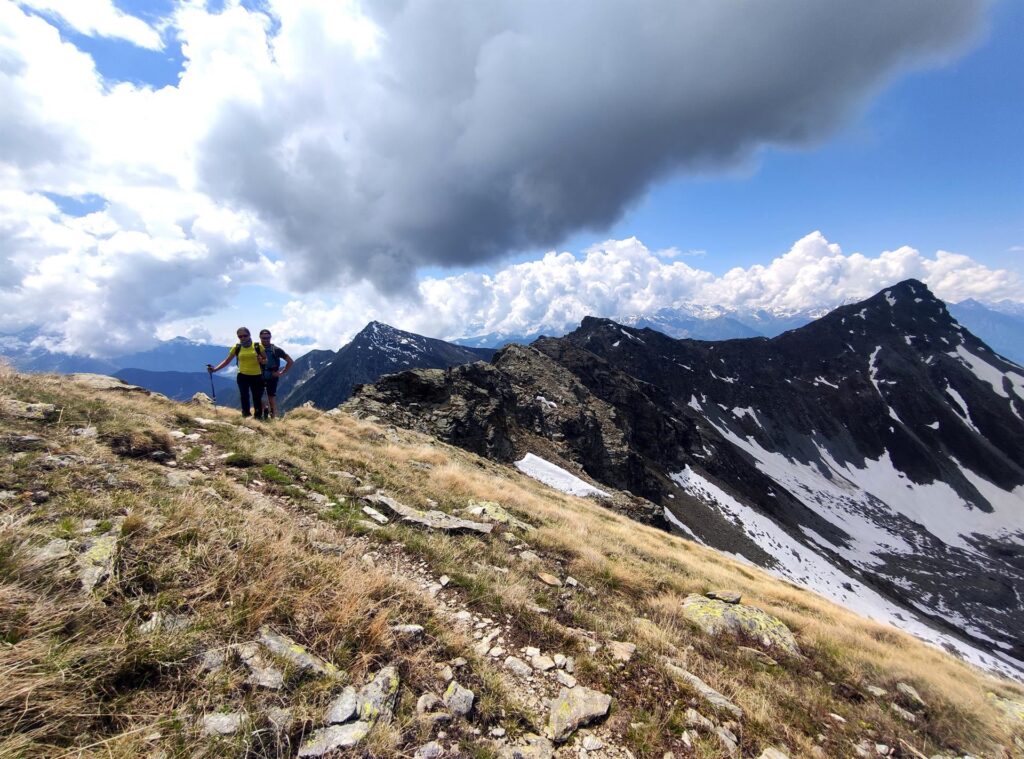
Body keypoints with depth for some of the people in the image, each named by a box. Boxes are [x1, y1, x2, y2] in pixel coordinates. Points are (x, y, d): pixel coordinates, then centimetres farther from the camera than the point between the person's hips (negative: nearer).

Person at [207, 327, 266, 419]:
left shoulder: (258, 346, -1)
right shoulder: (237, 348, 2)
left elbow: (266, 359, 7)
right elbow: (227, 361, 5)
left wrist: (262, 361, -16)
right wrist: (215, 369, -6)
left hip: (257, 376, -1)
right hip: (243, 376, 1)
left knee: (257, 399, 4)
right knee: (244, 398, -1)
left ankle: (259, 418, 13)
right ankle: (246, 417, 5)